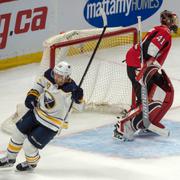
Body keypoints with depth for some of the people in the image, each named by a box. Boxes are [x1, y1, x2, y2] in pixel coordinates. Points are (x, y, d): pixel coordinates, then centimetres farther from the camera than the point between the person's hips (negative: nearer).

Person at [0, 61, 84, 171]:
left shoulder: (70, 89, -31)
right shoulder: (50, 74, -15)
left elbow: (79, 106, -30)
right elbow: (41, 81, 7)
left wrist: (78, 97, -50)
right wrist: (32, 95, -4)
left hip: (51, 124, -6)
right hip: (37, 111, 6)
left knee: (28, 146, -5)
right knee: (18, 134, 16)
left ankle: (31, 163, 30)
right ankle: (10, 159, 41)